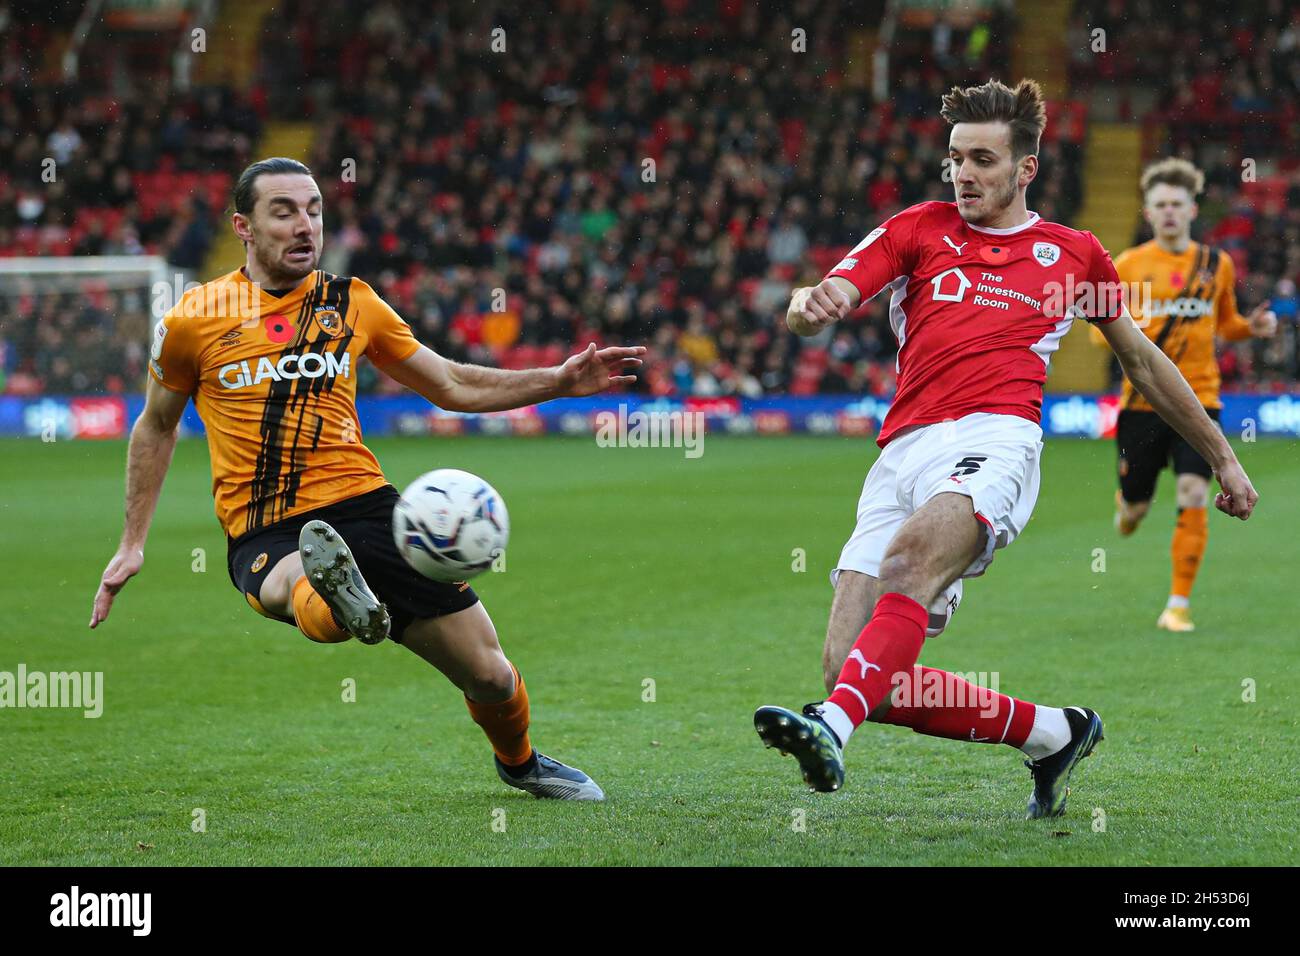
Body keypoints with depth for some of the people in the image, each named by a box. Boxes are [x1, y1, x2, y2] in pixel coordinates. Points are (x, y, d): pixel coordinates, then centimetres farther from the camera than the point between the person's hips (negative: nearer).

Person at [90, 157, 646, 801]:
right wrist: (132, 544, 18)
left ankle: (518, 762, 29)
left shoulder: (352, 304, 10)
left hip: (364, 505, 2)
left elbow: (453, 387, 20)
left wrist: (559, 381, 8)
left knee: (488, 672, 4)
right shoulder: (192, 321, 2)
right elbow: (156, 426, 19)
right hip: (264, 533, -2)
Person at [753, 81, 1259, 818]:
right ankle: (1057, 734, 7)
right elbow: (817, 307, 7)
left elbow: (1142, 359, 32)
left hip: (994, 438, -3)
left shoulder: (1074, 253, 20)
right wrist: (812, 306, -20)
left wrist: (1223, 457, 35)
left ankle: (833, 730, -54)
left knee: (912, 556, -37)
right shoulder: (919, 230, 20)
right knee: (851, 668, -11)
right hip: (904, 449, 3)